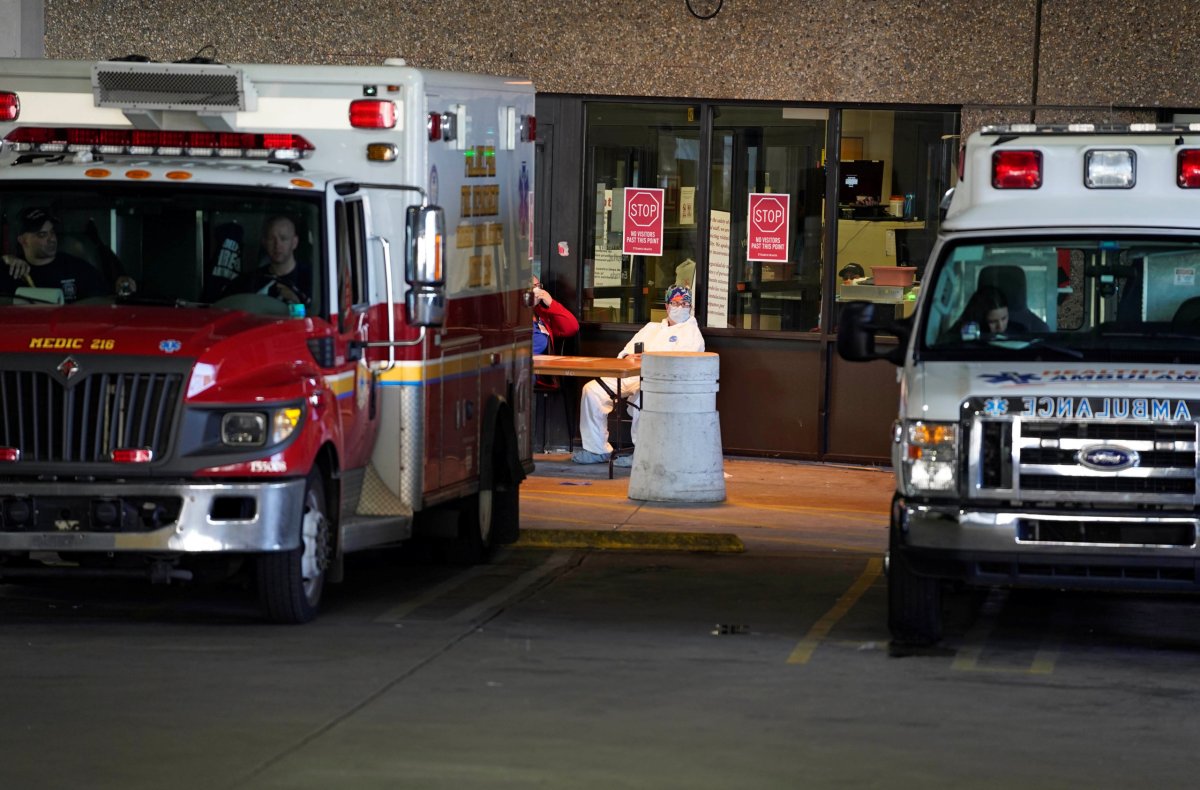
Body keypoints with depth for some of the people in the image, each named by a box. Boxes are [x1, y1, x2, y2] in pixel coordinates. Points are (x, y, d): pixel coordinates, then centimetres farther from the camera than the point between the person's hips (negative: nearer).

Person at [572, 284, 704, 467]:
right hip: (630, 376, 6)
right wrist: (628, 357, -2)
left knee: (641, 397, -41)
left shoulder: (691, 332, 10)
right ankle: (597, 450, -10)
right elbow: (627, 351, 24)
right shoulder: (652, 328, 32)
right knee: (592, 390, -14)